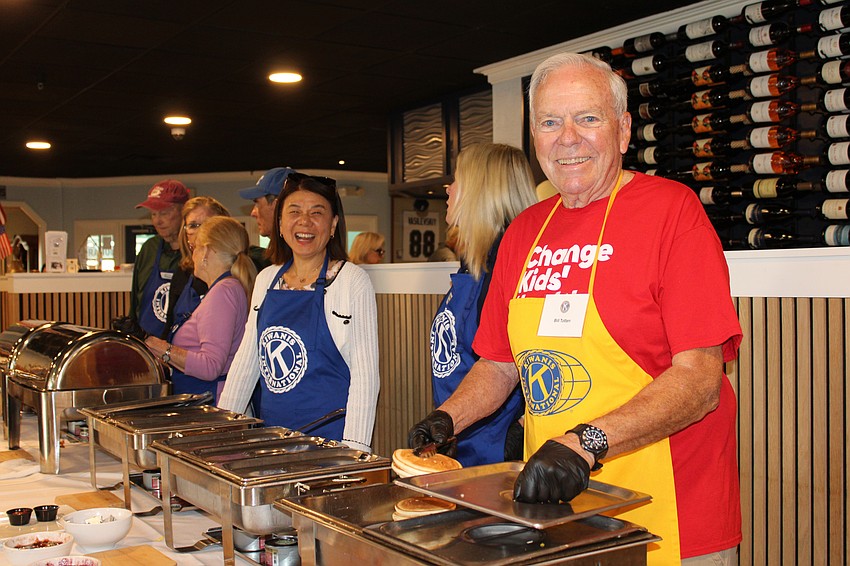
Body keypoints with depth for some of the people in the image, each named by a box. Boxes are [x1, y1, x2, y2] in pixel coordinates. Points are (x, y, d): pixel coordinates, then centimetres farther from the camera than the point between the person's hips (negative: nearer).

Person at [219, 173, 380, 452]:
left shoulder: (352, 280, -7)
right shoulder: (266, 279, 9)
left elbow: (365, 375, -10)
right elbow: (246, 358, 15)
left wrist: (352, 453, -17)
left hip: (329, 436, -4)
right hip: (271, 436, 5)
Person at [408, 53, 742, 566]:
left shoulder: (672, 209, -10)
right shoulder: (525, 232, 7)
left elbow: (699, 380, -18)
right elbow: (501, 365, 15)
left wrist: (586, 443, -29)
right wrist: (446, 419, -2)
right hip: (550, 506, 5)